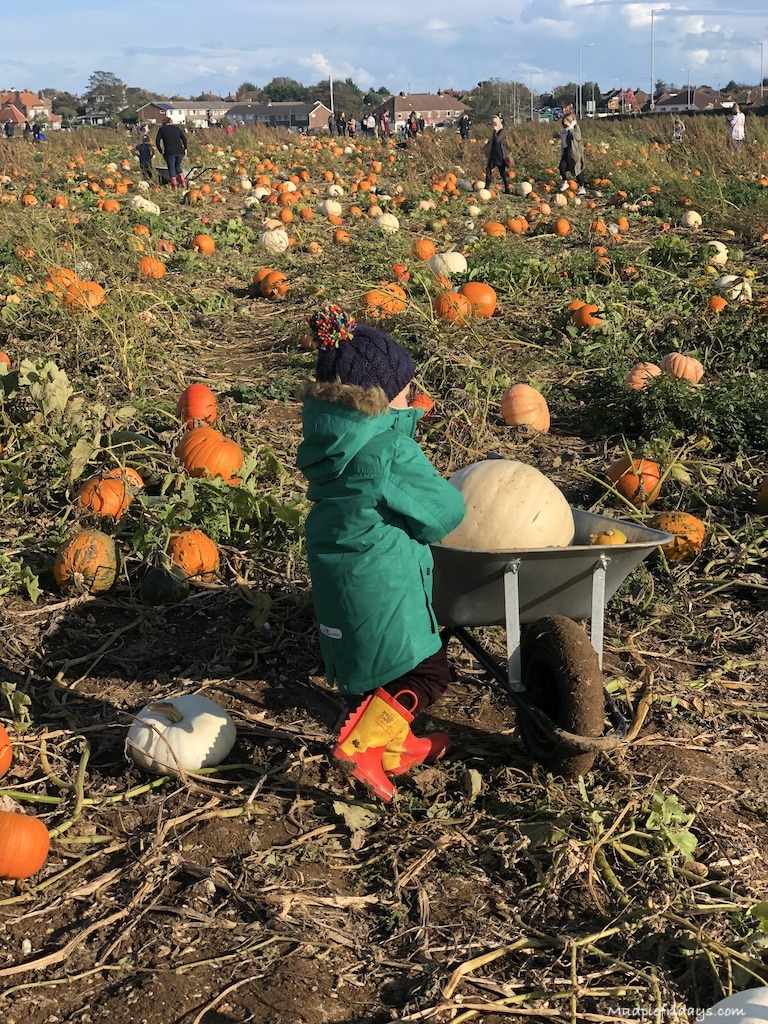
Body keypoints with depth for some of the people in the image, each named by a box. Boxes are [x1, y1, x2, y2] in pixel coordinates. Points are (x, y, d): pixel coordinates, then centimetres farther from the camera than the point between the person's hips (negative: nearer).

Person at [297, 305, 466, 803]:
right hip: (383, 582, -9)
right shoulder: (392, 450, -22)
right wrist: (451, 505, 10)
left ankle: (395, 747, 39)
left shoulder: (325, 437, 1)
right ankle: (361, 743, -2)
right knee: (426, 669, 7)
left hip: (334, 575, 9)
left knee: (365, 667, 23)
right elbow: (443, 511, -12)